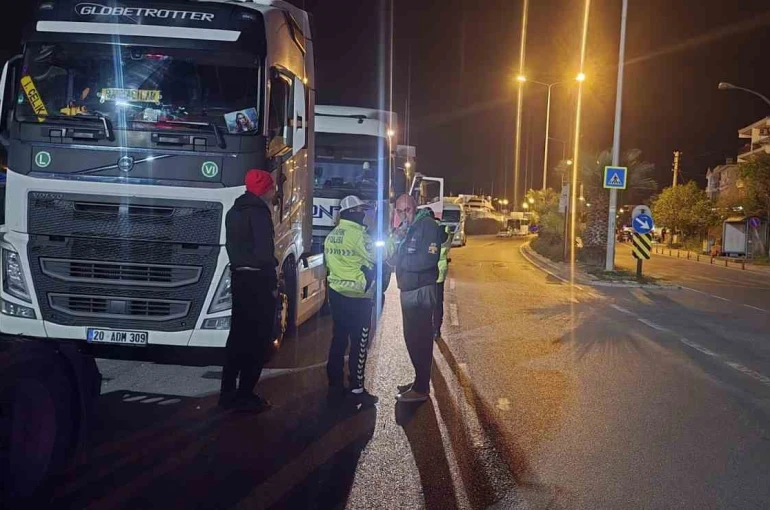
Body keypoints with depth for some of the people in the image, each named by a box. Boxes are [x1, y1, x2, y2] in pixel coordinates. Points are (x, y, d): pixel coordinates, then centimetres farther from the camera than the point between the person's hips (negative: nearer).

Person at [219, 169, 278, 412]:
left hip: (238, 277, 9)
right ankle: (244, 396, 0)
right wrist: (273, 283, -13)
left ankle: (228, 392, 18)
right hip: (257, 280, -9)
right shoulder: (259, 211, -14)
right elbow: (264, 251, -20)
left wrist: (240, 267, 17)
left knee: (238, 335, 14)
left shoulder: (235, 211, 15)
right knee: (257, 339, -3)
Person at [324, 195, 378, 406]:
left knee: (339, 339, 14)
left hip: (336, 293, 8)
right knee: (359, 343, -2)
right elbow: (376, 258, -10)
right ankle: (357, 389, 1)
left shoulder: (331, 236, 10)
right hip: (357, 296, -8)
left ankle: (335, 384, 19)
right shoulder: (358, 234, -16)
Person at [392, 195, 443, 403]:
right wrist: (397, 240, -7)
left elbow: (429, 259, -24)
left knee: (420, 340, -5)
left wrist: (402, 260, -11)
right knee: (412, 338, 16)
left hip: (421, 292, -9)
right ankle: (420, 380, 29)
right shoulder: (405, 228, 15)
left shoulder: (427, 225, -13)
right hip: (408, 291, 9)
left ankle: (421, 389, 2)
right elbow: (395, 258, 13)